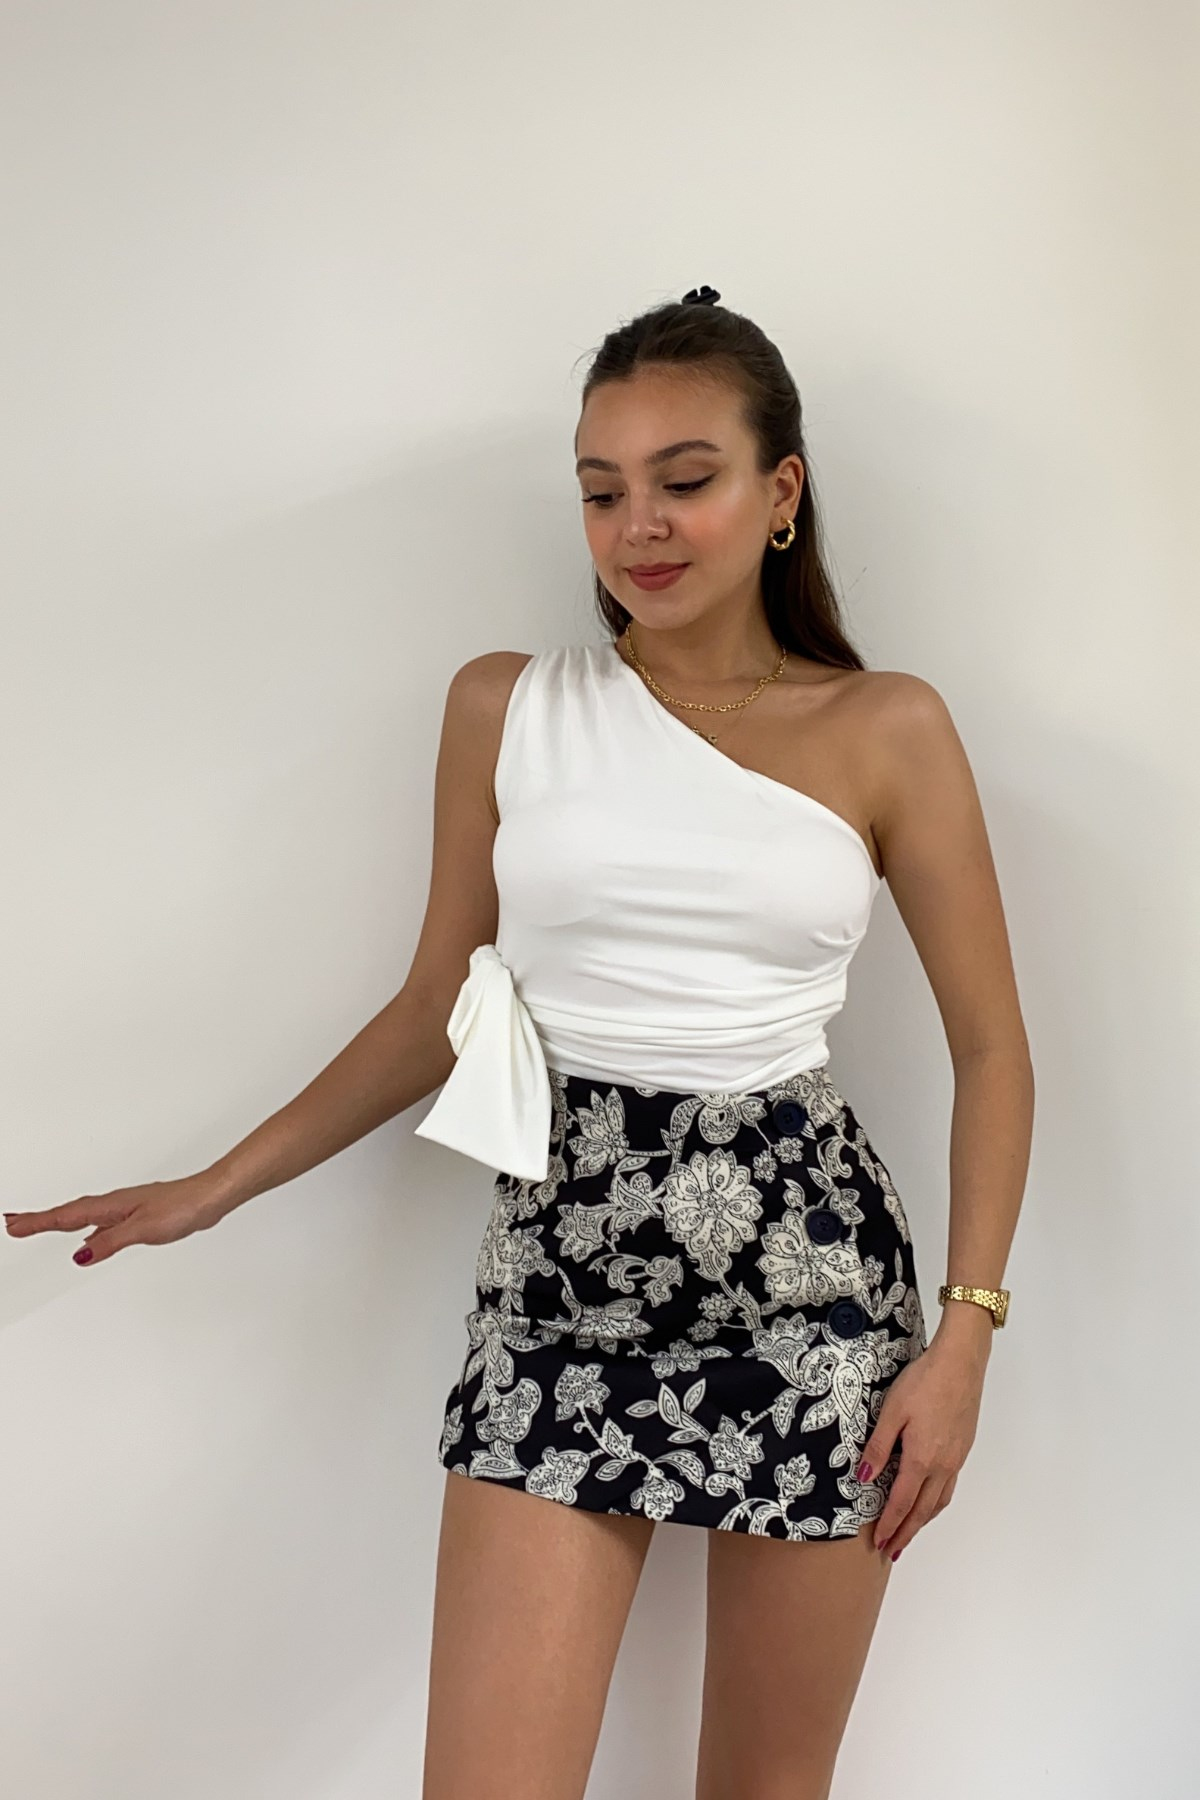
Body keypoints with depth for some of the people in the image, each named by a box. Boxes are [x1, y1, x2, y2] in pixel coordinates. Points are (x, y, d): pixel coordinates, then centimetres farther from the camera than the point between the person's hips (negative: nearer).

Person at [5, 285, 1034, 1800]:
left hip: (811, 1274, 0)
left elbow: (991, 1049, 5)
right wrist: (212, 1192, 11)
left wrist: (967, 1332, -4)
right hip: (562, 1261, 1)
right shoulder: (507, 706, 5)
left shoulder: (886, 730, 1)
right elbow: (435, 1015, 12)